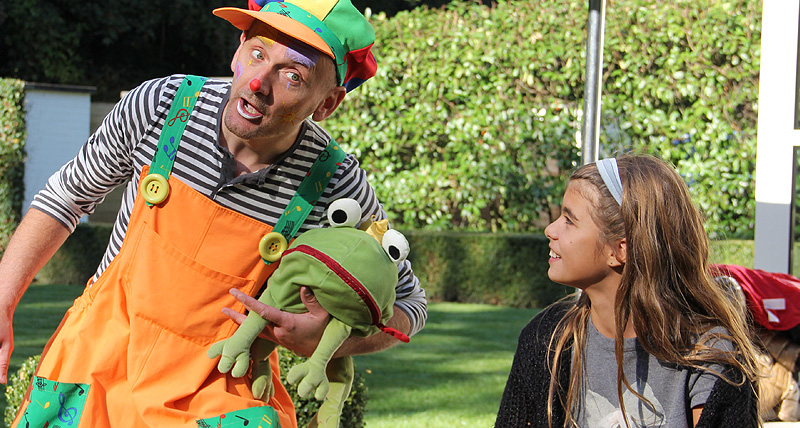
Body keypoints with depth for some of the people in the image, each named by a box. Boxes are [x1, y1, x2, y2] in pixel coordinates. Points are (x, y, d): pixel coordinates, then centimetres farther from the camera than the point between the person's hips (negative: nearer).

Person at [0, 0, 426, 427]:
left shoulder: (337, 187, -17)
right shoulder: (158, 106, -14)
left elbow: (406, 301, -2)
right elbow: (67, 195, 5)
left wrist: (321, 342, -20)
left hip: (217, 390, -1)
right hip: (98, 356, 1)